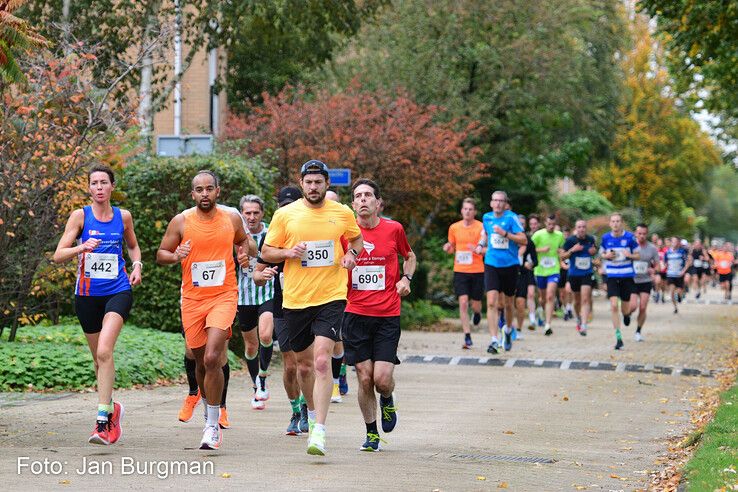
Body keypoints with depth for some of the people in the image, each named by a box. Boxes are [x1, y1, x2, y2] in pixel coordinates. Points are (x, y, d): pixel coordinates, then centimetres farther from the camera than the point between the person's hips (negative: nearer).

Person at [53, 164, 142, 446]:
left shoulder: (123, 217, 5)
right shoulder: (80, 216, 0)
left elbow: (133, 246, 25)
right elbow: (58, 256, -5)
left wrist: (137, 265, 5)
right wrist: (82, 247, -22)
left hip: (118, 291, -1)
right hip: (87, 294, 1)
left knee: (104, 351, -20)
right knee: (99, 357, 11)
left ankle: (103, 421, -22)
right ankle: (111, 407, 34)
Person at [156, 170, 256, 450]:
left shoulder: (232, 218, 2)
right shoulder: (181, 222, -2)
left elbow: (244, 240, 22)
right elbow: (161, 254, 6)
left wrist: (247, 251, -1)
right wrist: (176, 256, -16)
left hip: (224, 296, -2)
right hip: (192, 298, 2)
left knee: (212, 358, -18)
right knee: (201, 362, 12)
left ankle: (213, 426, -10)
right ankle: (211, 413, 38)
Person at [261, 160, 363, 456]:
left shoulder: (343, 214, 3)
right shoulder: (285, 215, 1)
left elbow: (357, 239, 22)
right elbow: (266, 252, 6)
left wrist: (352, 254, 0)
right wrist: (288, 252, -14)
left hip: (331, 298, -2)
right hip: (295, 299, 2)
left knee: (322, 361, -18)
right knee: (304, 365, 13)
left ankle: (319, 432, -20)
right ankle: (313, 413, 41)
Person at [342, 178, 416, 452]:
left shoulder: (393, 229, 2)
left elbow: (409, 256, 21)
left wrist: (406, 278, 3)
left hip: (388, 315, 0)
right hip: (355, 314, 0)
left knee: (382, 378, -9)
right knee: (365, 378, -1)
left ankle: (387, 401, 27)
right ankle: (371, 433, 17)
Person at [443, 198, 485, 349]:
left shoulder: (481, 227, -4)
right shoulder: (454, 228, 6)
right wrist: (448, 248, -4)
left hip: (477, 271, -1)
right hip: (460, 271, 1)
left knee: (475, 305, 6)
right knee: (463, 302, -10)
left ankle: (477, 312, 45)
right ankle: (467, 337, -5)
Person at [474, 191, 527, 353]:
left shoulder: (511, 217, -9)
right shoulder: (486, 218, 4)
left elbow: (524, 240, -14)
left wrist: (505, 233, -24)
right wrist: (481, 244, 6)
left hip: (510, 266, -2)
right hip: (491, 265, 2)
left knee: (508, 304, 13)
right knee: (491, 303, -14)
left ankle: (508, 329, 42)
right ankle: (494, 340, -16)